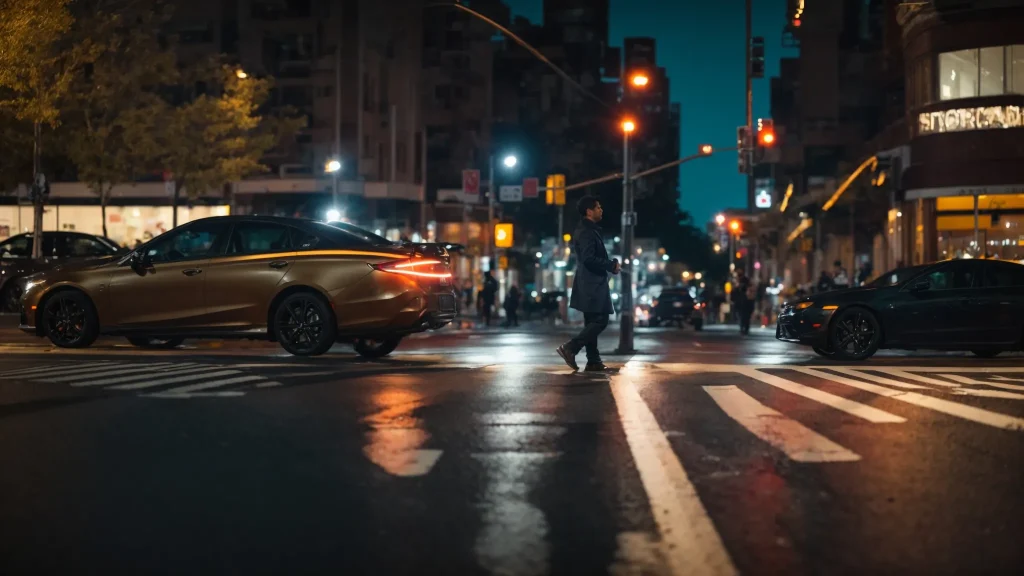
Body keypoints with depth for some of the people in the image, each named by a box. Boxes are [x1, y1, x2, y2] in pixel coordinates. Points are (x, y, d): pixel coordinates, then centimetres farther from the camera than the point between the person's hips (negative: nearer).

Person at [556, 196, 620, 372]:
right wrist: (612, 265, -15)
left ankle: (593, 361, 11)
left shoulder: (587, 230, 17)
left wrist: (609, 265, 11)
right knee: (600, 320, -10)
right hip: (592, 284, -11)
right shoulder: (587, 232, -15)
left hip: (591, 284, 11)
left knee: (592, 322, 10)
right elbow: (589, 259, -24)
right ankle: (570, 348, -11)